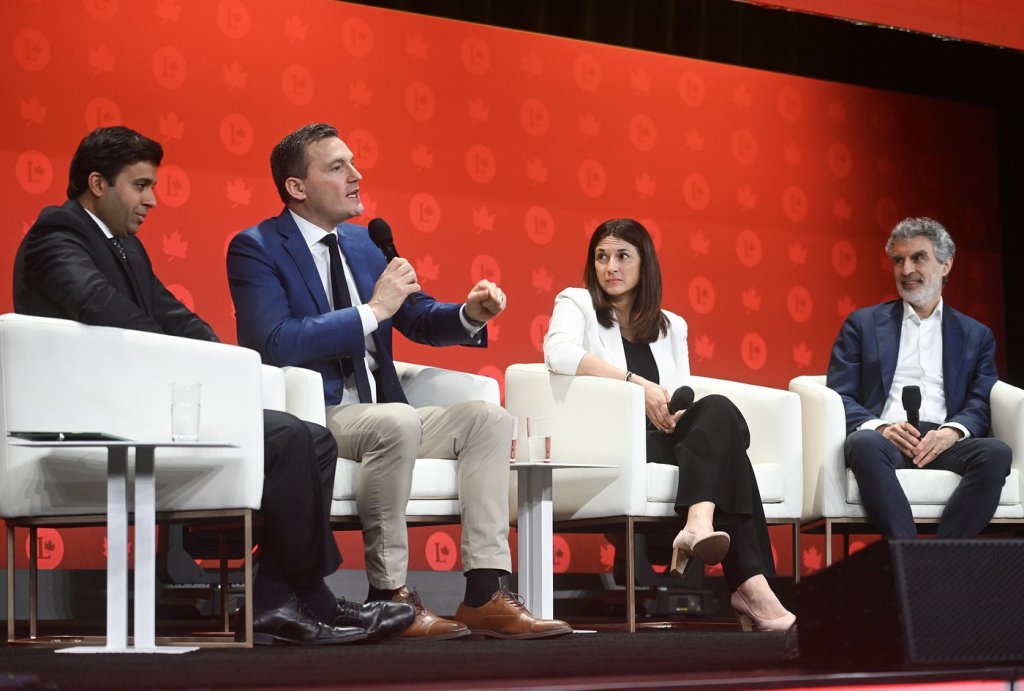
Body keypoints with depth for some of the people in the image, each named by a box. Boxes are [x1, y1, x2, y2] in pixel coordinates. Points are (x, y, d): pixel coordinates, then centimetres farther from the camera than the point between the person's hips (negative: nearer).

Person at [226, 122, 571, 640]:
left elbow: (421, 319, 19)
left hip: (377, 414, 8)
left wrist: (470, 315, -3)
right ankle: (387, 596, -25)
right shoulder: (255, 249, -6)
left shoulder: (364, 244, 17)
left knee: (488, 417, -8)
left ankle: (485, 596, -17)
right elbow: (274, 343, -21)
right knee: (397, 422, -35)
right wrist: (372, 312, -18)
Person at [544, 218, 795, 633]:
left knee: (717, 411, -28)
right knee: (724, 435, -26)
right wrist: (636, 382, -21)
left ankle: (700, 526, -48)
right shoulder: (576, 303, 9)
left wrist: (676, 412, -13)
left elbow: (681, 397, 13)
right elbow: (558, 353, -14)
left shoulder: (671, 327, 23)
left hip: (666, 440, 5)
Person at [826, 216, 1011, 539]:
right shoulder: (863, 324, 19)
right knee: (863, 444, -38)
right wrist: (879, 427, -12)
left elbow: (981, 405, 10)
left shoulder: (976, 336, 22)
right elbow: (839, 396, 9)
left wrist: (952, 431, -14)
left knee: (996, 452, -32)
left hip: (943, 441, 1)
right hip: (884, 438, -1)